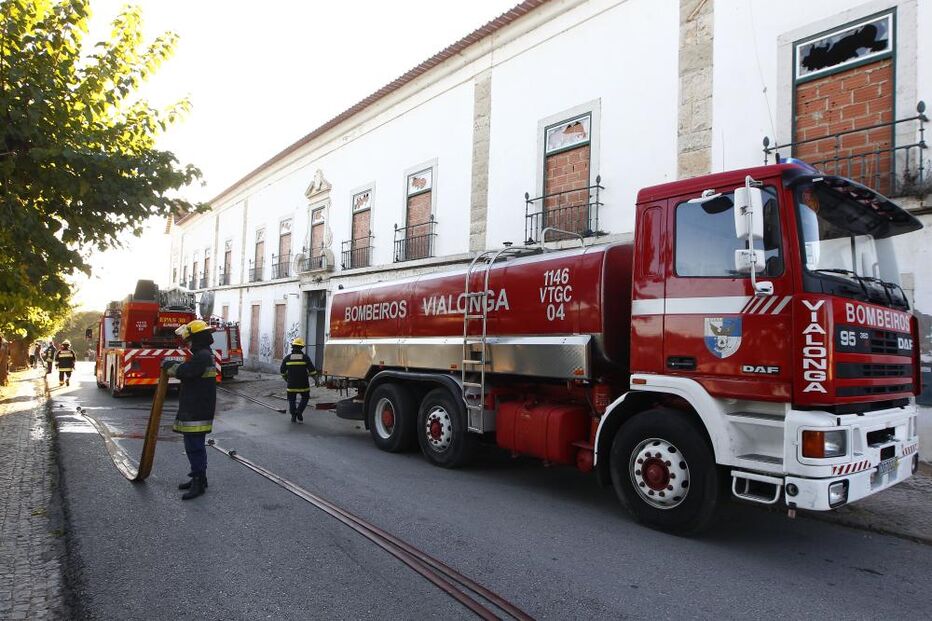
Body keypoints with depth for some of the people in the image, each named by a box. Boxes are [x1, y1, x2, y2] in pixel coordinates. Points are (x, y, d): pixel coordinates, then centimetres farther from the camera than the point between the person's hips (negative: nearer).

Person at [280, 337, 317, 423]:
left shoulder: (287, 358, -1)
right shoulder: (305, 357, -7)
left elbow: (283, 371, 9)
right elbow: (312, 370, -7)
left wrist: (285, 378, 28)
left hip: (291, 385, 1)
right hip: (303, 384, -1)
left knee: (292, 400, 16)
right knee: (305, 397, 17)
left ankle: (293, 415, 10)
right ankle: (299, 412, 0)